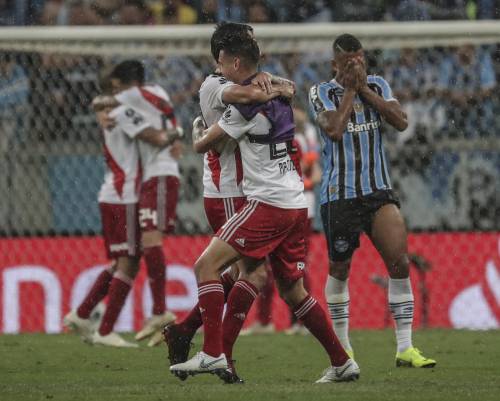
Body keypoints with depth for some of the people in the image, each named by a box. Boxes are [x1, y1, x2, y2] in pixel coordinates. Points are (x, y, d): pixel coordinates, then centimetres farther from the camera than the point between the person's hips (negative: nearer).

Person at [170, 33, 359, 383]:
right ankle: (342, 363, 16)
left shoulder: (246, 103, -12)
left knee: (207, 265, -9)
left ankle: (212, 354, -18)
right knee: (293, 290, 17)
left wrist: (200, 133, 20)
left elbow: (202, 145, -5)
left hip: (268, 204, -9)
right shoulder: (278, 95, 13)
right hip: (296, 206, 9)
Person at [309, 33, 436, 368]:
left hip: (379, 191, 2)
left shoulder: (378, 86, 8)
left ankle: (405, 349, -10)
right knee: (340, 270, 7)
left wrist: (364, 88, -9)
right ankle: (342, 346, 24)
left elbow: (401, 122, -7)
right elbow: (334, 130, -19)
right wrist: (349, 90, -11)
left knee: (400, 262, -11)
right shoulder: (322, 93, -2)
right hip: (339, 194, -2)